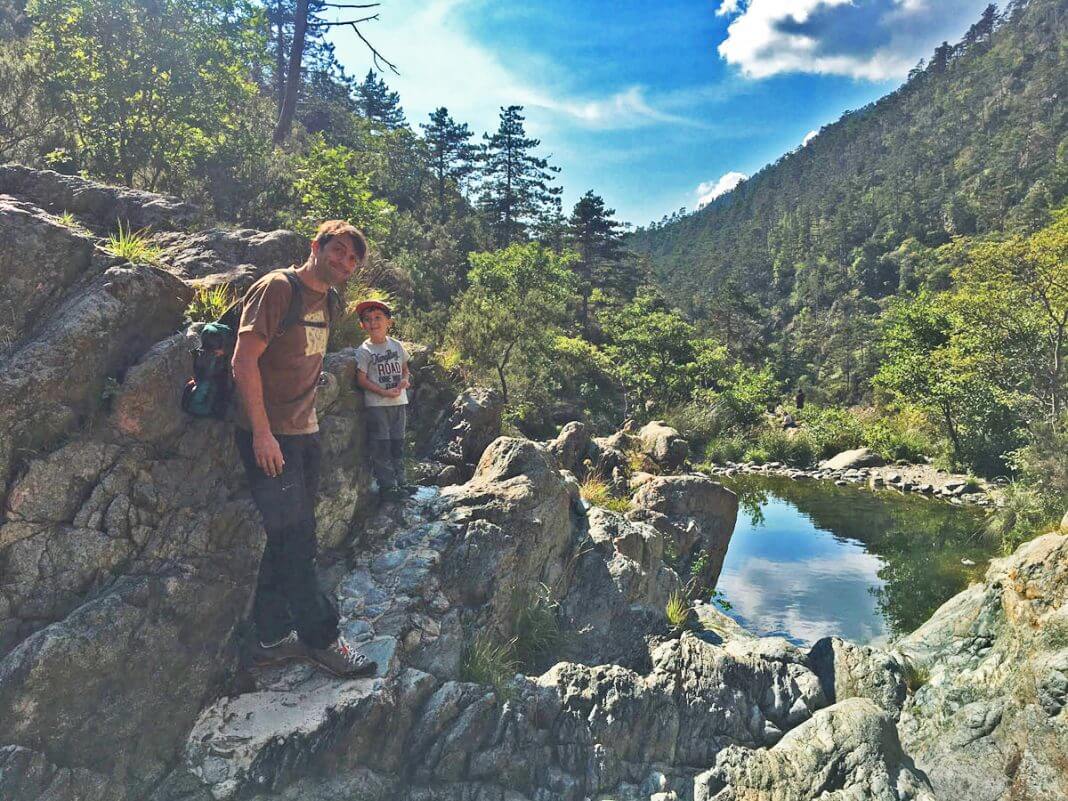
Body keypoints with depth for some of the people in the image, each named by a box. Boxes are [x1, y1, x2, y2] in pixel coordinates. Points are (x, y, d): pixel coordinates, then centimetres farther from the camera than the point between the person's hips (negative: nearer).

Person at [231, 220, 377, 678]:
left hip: (304, 434, 9)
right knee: (294, 537, -4)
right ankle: (322, 638, 8)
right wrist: (262, 432, -21)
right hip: (268, 436, -9)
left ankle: (273, 637, 23)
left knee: (289, 538, 12)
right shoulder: (277, 288, -11)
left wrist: (305, 422, 18)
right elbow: (244, 361, -17)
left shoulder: (326, 302, 14)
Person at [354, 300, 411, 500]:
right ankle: (387, 485, 7)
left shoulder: (397, 345, 7)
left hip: (399, 402, 5)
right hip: (376, 404, -5)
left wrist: (406, 380, -5)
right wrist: (385, 392, -17)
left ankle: (400, 482, 22)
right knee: (381, 446, -1)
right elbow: (361, 379, -9)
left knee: (398, 443, 12)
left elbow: (404, 368, 19)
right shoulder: (364, 350, -6)